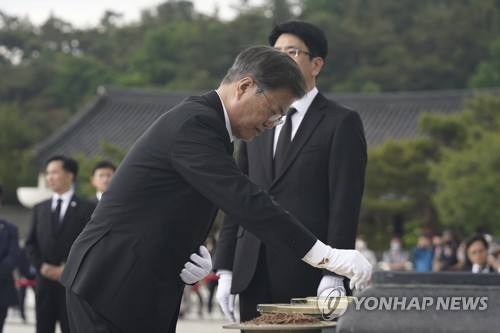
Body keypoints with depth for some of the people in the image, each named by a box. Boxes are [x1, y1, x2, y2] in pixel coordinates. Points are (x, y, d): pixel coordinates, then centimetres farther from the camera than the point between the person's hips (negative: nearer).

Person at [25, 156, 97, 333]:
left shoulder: (86, 208, 0)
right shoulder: (39, 209, 15)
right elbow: (30, 243, 13)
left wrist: (67, 269, -12)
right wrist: (41, 266, -4)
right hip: (44, 282, 4)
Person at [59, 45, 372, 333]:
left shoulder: (202, 121, 15)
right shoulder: (194, 124, -17)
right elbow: (245, 200, -26)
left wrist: (190, 256, -2)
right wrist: (325, 256, -27)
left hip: (141, 286, 10)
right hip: (113, 285, -10)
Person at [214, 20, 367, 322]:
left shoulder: (341, 122, 1)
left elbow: (345, 204, -7)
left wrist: (333, 275, -15)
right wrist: (225, 269, 8)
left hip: (309, 274, -5)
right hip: (254, 275, 5)